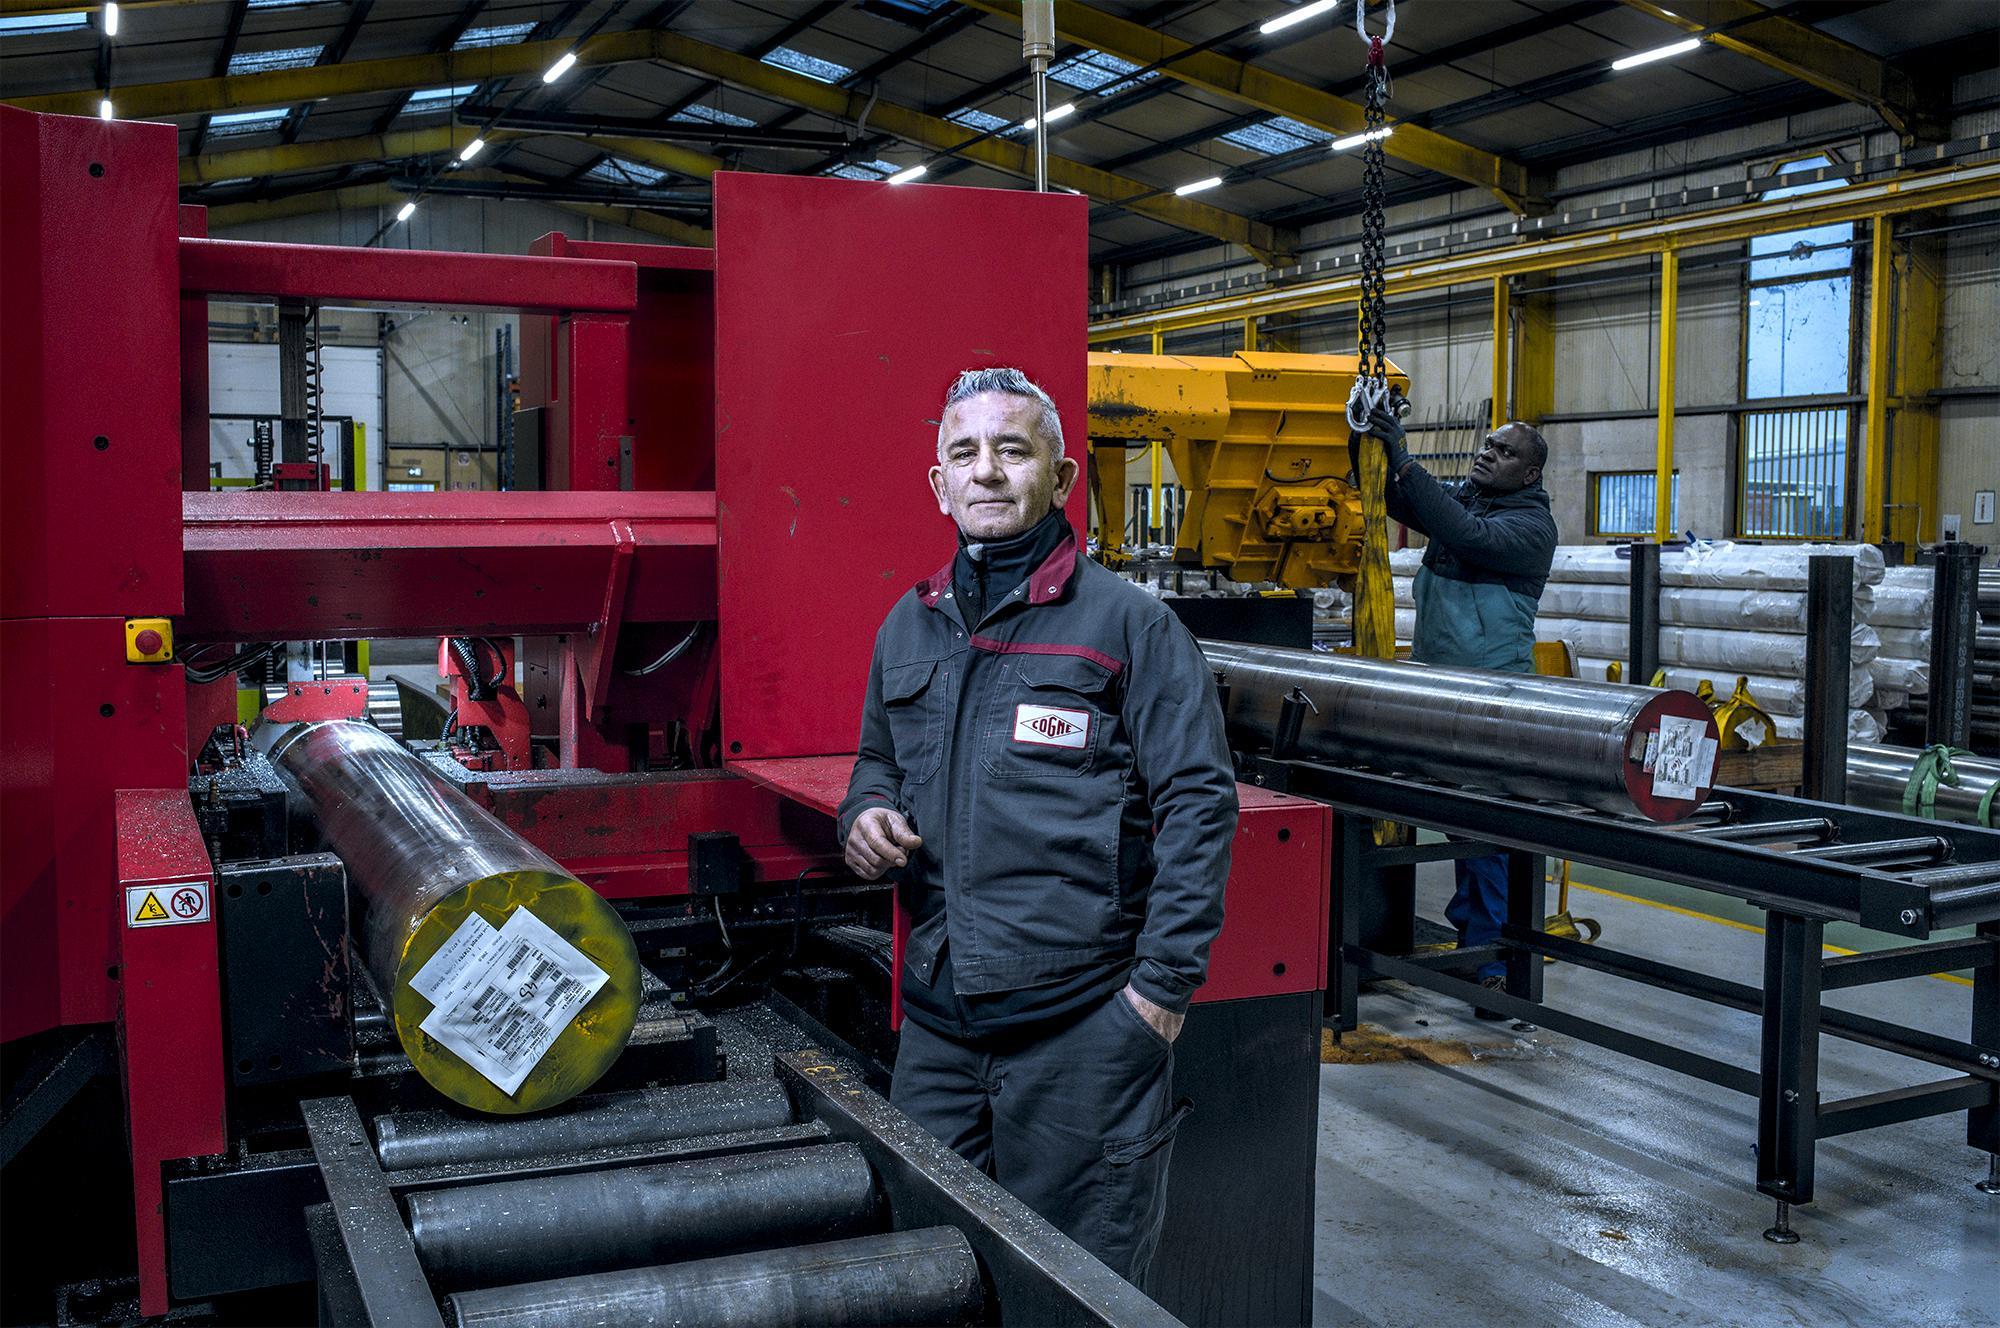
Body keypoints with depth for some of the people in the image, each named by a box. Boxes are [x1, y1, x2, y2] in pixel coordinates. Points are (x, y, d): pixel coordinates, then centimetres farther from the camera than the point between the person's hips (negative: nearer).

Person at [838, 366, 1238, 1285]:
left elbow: (1197, 804, -7)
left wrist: (1164, 984, -11)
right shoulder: (908, 628, 12)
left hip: (1085, 1021, -5)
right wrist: (866, 817, 3)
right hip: (937, 1018, 5)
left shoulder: (1130, 624, -5)